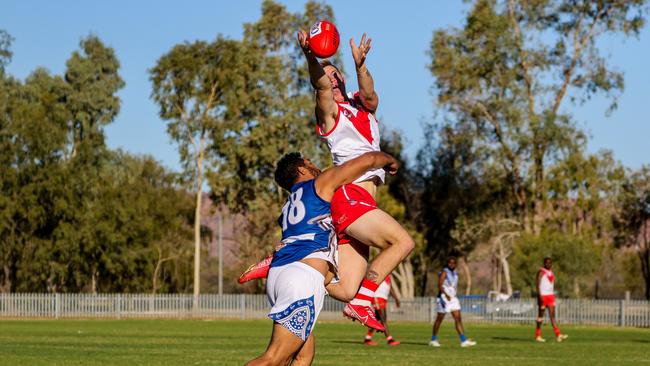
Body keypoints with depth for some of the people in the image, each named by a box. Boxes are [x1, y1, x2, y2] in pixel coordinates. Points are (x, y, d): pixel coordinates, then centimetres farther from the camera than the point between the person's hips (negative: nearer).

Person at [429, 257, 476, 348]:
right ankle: (433, 340, 16)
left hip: (453, 298, 7)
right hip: (444, 298, -7)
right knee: (439, 319, 3)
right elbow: (439, 285, -21)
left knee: (458, 319, -4)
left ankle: (464, 341, -10)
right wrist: (446, 295, -34)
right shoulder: (444, 272, -10)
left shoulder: (455, 274, 14)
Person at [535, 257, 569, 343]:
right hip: (543, 296, -6)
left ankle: (558, 335, -11)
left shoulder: (552, 273, 16)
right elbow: (538, 284, -15)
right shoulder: (541, 272, -7)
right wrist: (540, 296, -24)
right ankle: (537, 336, 9)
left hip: (550, 295, 6)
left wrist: (553, 296, 20)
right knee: (541, 316, 0)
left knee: (552, 315, -2)